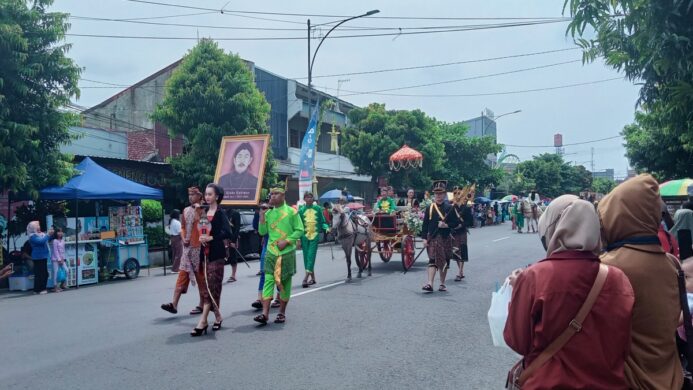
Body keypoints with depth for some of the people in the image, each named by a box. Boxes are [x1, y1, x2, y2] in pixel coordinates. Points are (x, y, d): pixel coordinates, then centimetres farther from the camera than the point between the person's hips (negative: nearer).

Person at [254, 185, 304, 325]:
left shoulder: (291, 212, -2)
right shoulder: (268, 213, 10)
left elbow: (299, 230, -4)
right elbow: (262, 232, 8)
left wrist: (286, 241, -14)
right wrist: (262, 217, -4)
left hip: (287, 253, -3)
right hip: (271, 252, 3)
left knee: (285, 282, 5)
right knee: (268, 280, -6)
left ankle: (282, 312, 17)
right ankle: (265, 313, -10)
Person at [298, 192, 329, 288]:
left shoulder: (318, 208, 3)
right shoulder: (301, 210, 4)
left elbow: (322, 222, 8)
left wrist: (327, 228, -12)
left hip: (315, 235, -2)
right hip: (305, 236, 2)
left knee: (311, 256, -11)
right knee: (306, 257, 6)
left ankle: (306, 278, -16)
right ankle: (312, 278, 19)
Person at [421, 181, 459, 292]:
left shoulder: (449, 208, 2)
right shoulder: (429, 208, 1)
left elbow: (456, 223, 2)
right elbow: (425, 224, 0)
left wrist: (446, 225, -16)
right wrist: (424, 238, -7)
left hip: (446, 238, 1)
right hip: (433, 238, -1)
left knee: (444, 262, 10)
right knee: (432, 260, -10)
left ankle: (442, 284, 23)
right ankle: (430, 284, -15)